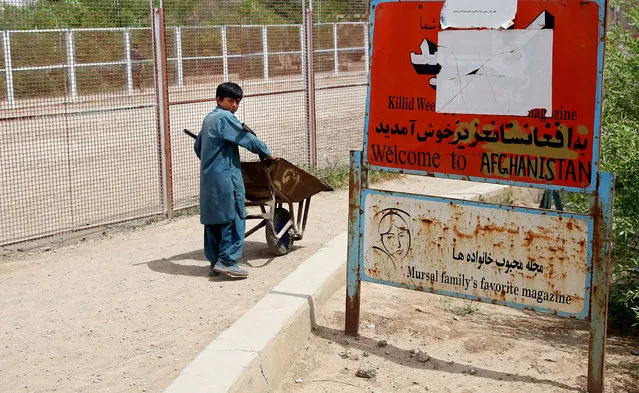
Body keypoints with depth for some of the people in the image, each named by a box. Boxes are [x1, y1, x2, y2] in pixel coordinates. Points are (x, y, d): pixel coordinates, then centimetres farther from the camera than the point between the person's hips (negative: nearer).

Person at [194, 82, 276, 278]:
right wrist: (267, 153, 0)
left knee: (213, 219, 11)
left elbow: (198, 146, 25)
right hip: (225, 177, -9)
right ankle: (227, 261, -9)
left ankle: (214, 261, 16)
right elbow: (248, 139, -12)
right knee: (234, 217, -6)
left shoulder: (208, 119, 17)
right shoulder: (225, 118, -12)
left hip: (208, 177, 10)